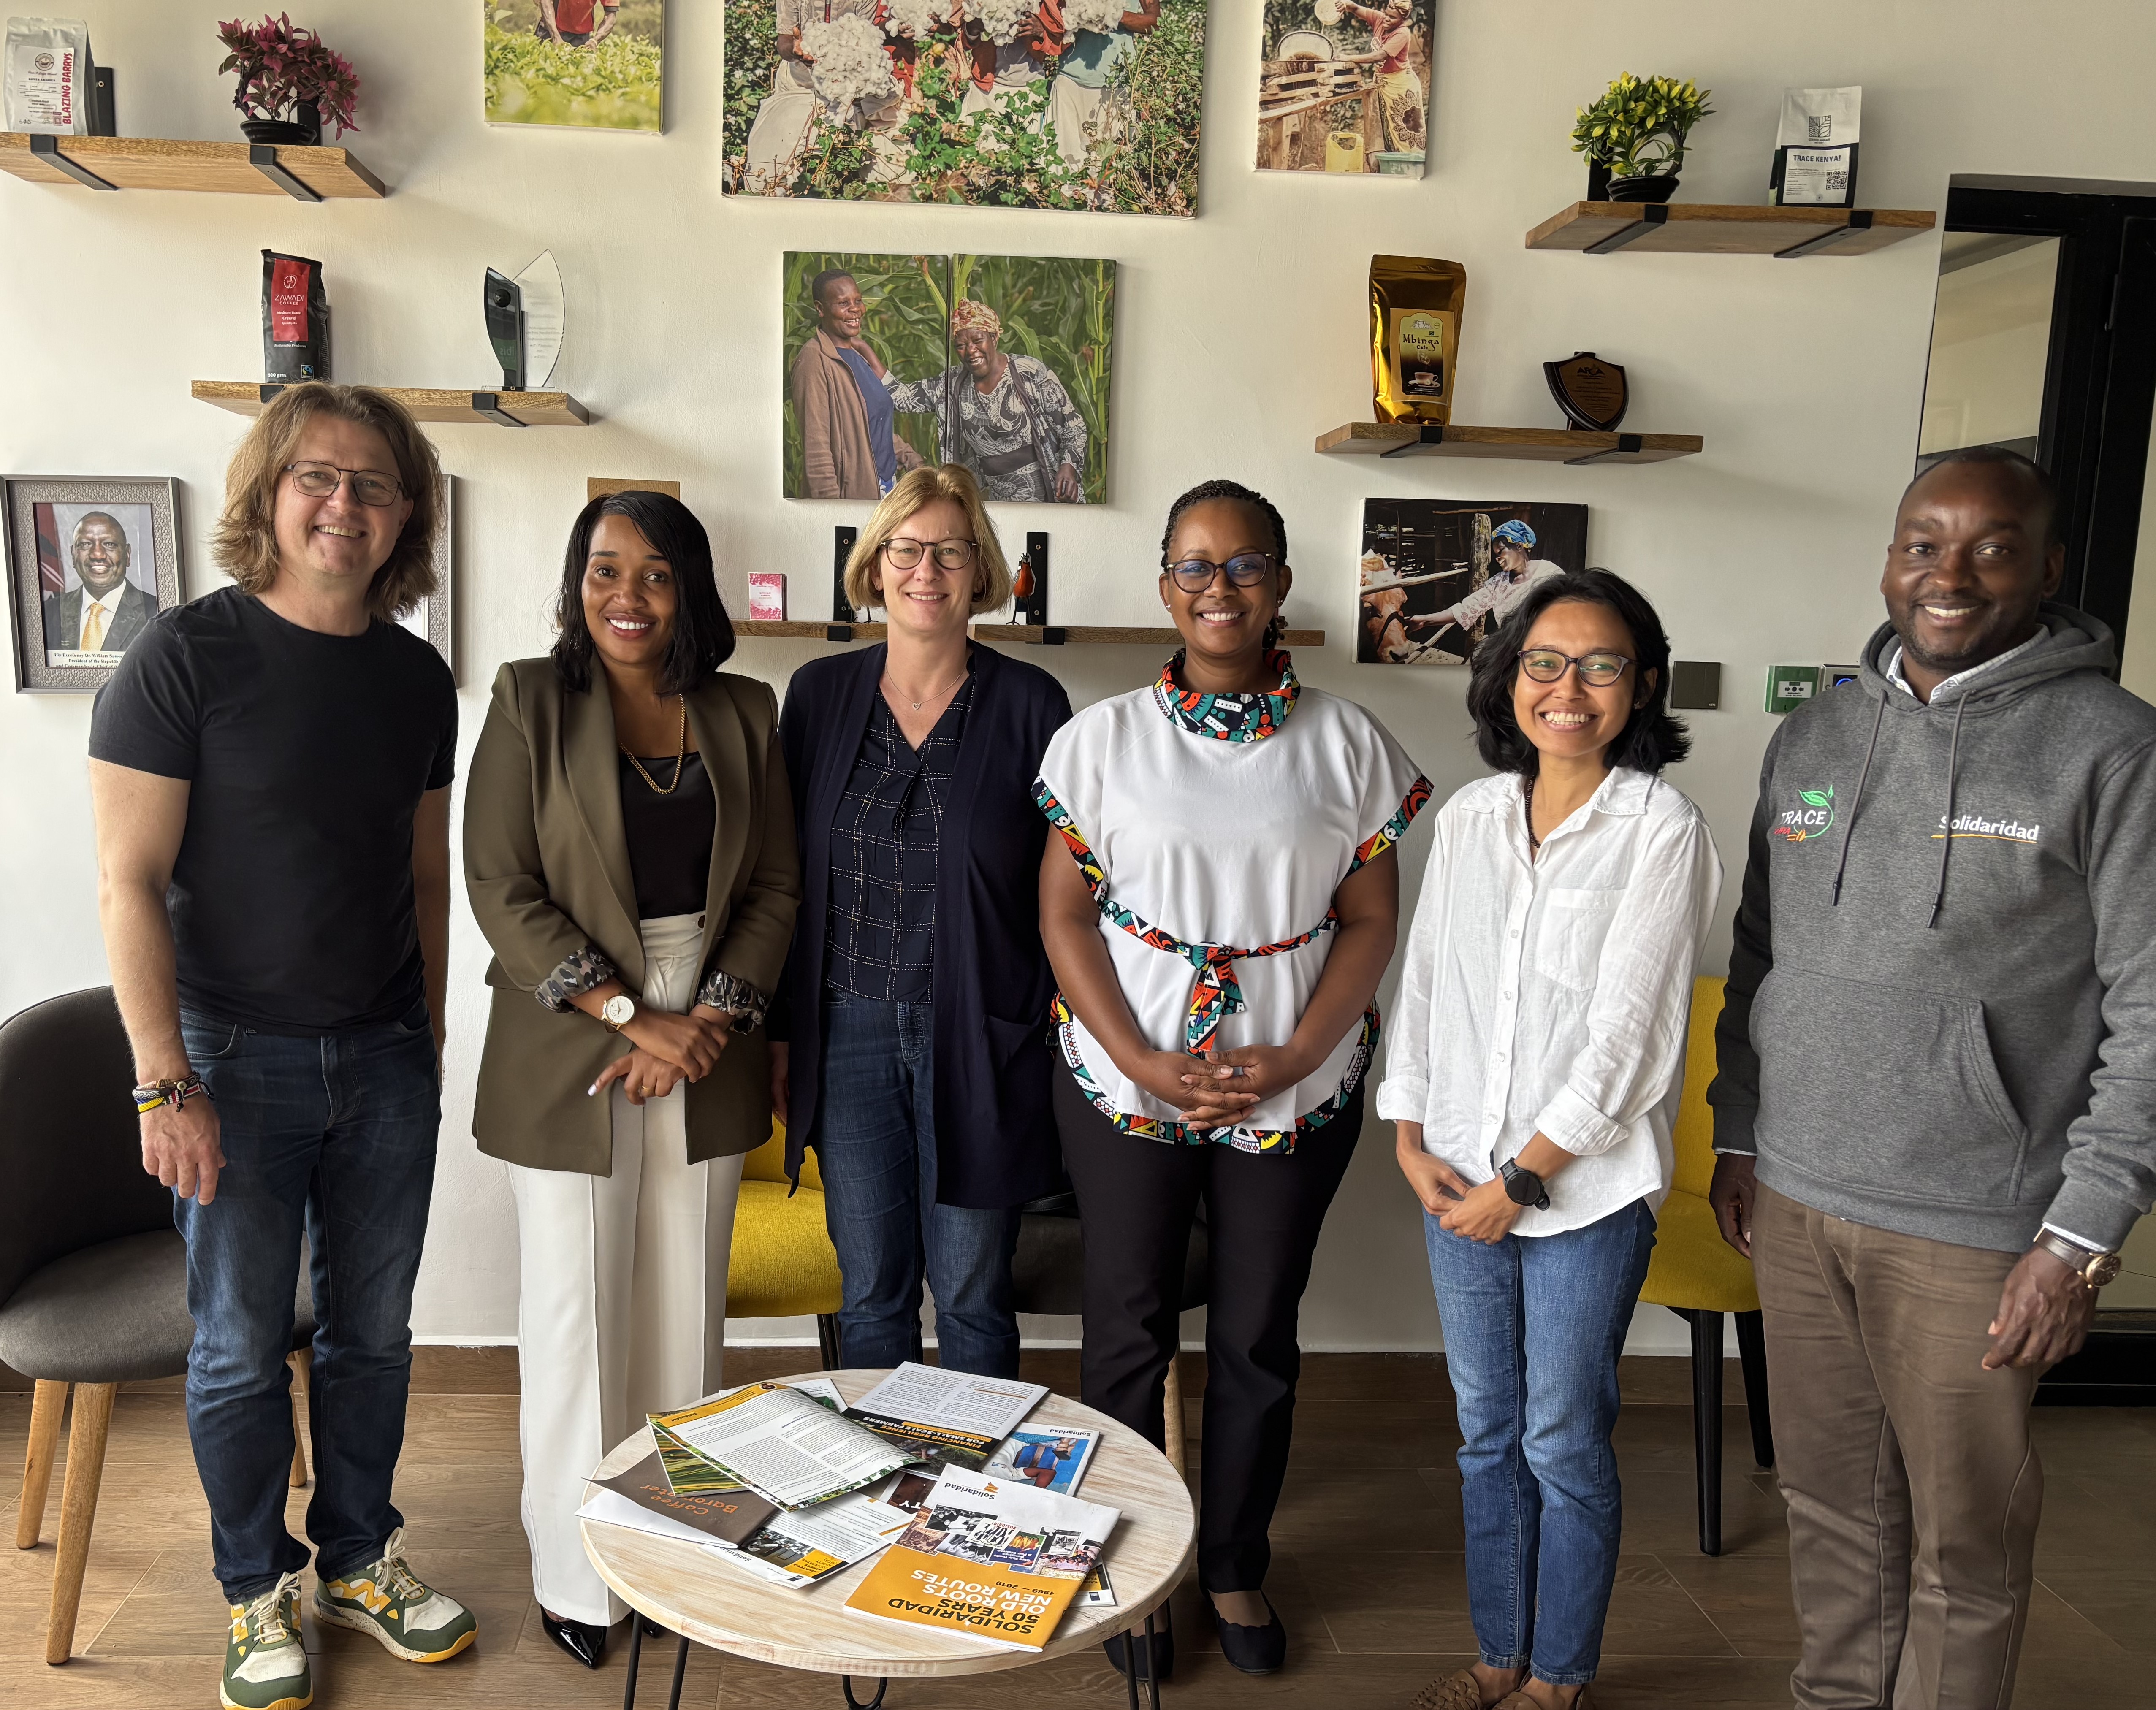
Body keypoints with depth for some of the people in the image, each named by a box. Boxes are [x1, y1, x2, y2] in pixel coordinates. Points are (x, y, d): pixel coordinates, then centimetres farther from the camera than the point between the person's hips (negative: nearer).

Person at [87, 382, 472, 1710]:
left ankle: (362, 1557, 34)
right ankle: (261, 1590, 29)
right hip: (239, 1055, -4)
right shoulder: (188, 655, -10)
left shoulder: (419, 678, 5)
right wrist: (168, 1086, -14)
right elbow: (130, 881, -11)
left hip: (385, 1055, 4)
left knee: (375, 1334, 15)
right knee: (243, 1349, 9)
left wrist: (430, 1040, 11)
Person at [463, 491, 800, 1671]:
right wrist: (629, 1017, -14)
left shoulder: (742, 714, 6)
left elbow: (775, 889, 4)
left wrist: (712, 1018, -9)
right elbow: (503, 890, -9)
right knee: (577, 1318, 6)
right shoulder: (530, 703, -3)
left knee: (688, 1314, 11)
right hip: (568, 1061, -2)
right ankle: (575, 1578, 24)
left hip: (707, 1053, 3)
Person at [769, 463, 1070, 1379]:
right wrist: (780, 1029, 6)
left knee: (973, 1297, 9)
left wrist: (1057, 1032, -4)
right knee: (870, 1293, 13)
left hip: (978, 1040, -2)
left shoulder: (1030, 703, -2)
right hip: (849, 1031, 2)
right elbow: (785, 875, 8)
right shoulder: (819, 693, 5)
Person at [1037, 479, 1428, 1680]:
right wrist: (1142, 1062, -13)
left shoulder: (1347, 744, -1)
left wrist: (1293, 1059, -12)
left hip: (1296, 1091, 1)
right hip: (1126, 1083, 0)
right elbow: (1066, 913, -3)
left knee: (1260, 1335, 14)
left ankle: (1237, 1567, 36)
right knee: (1130, 1330, 12)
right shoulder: (1103, 738, -2)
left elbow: (1372, 919, 0)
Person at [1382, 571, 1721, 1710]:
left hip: (1587, 1189, -4)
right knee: (1487, 1437, 17)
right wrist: (1411, 1139, 1)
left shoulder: (1662, 831, -9)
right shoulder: (1469, 816, 6)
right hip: (1459, 1183, 5)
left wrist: (1524, 1177, -13)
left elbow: (1626, 1030, -14)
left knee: (1565, 1445, 9)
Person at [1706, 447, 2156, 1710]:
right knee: (1833, 1501, 18)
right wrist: (1739, 1137, 12)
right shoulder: (1814, 737, 8)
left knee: (1966, 1540, 10)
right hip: (1794, 1200, 5)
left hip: (1977, 1230, -4)